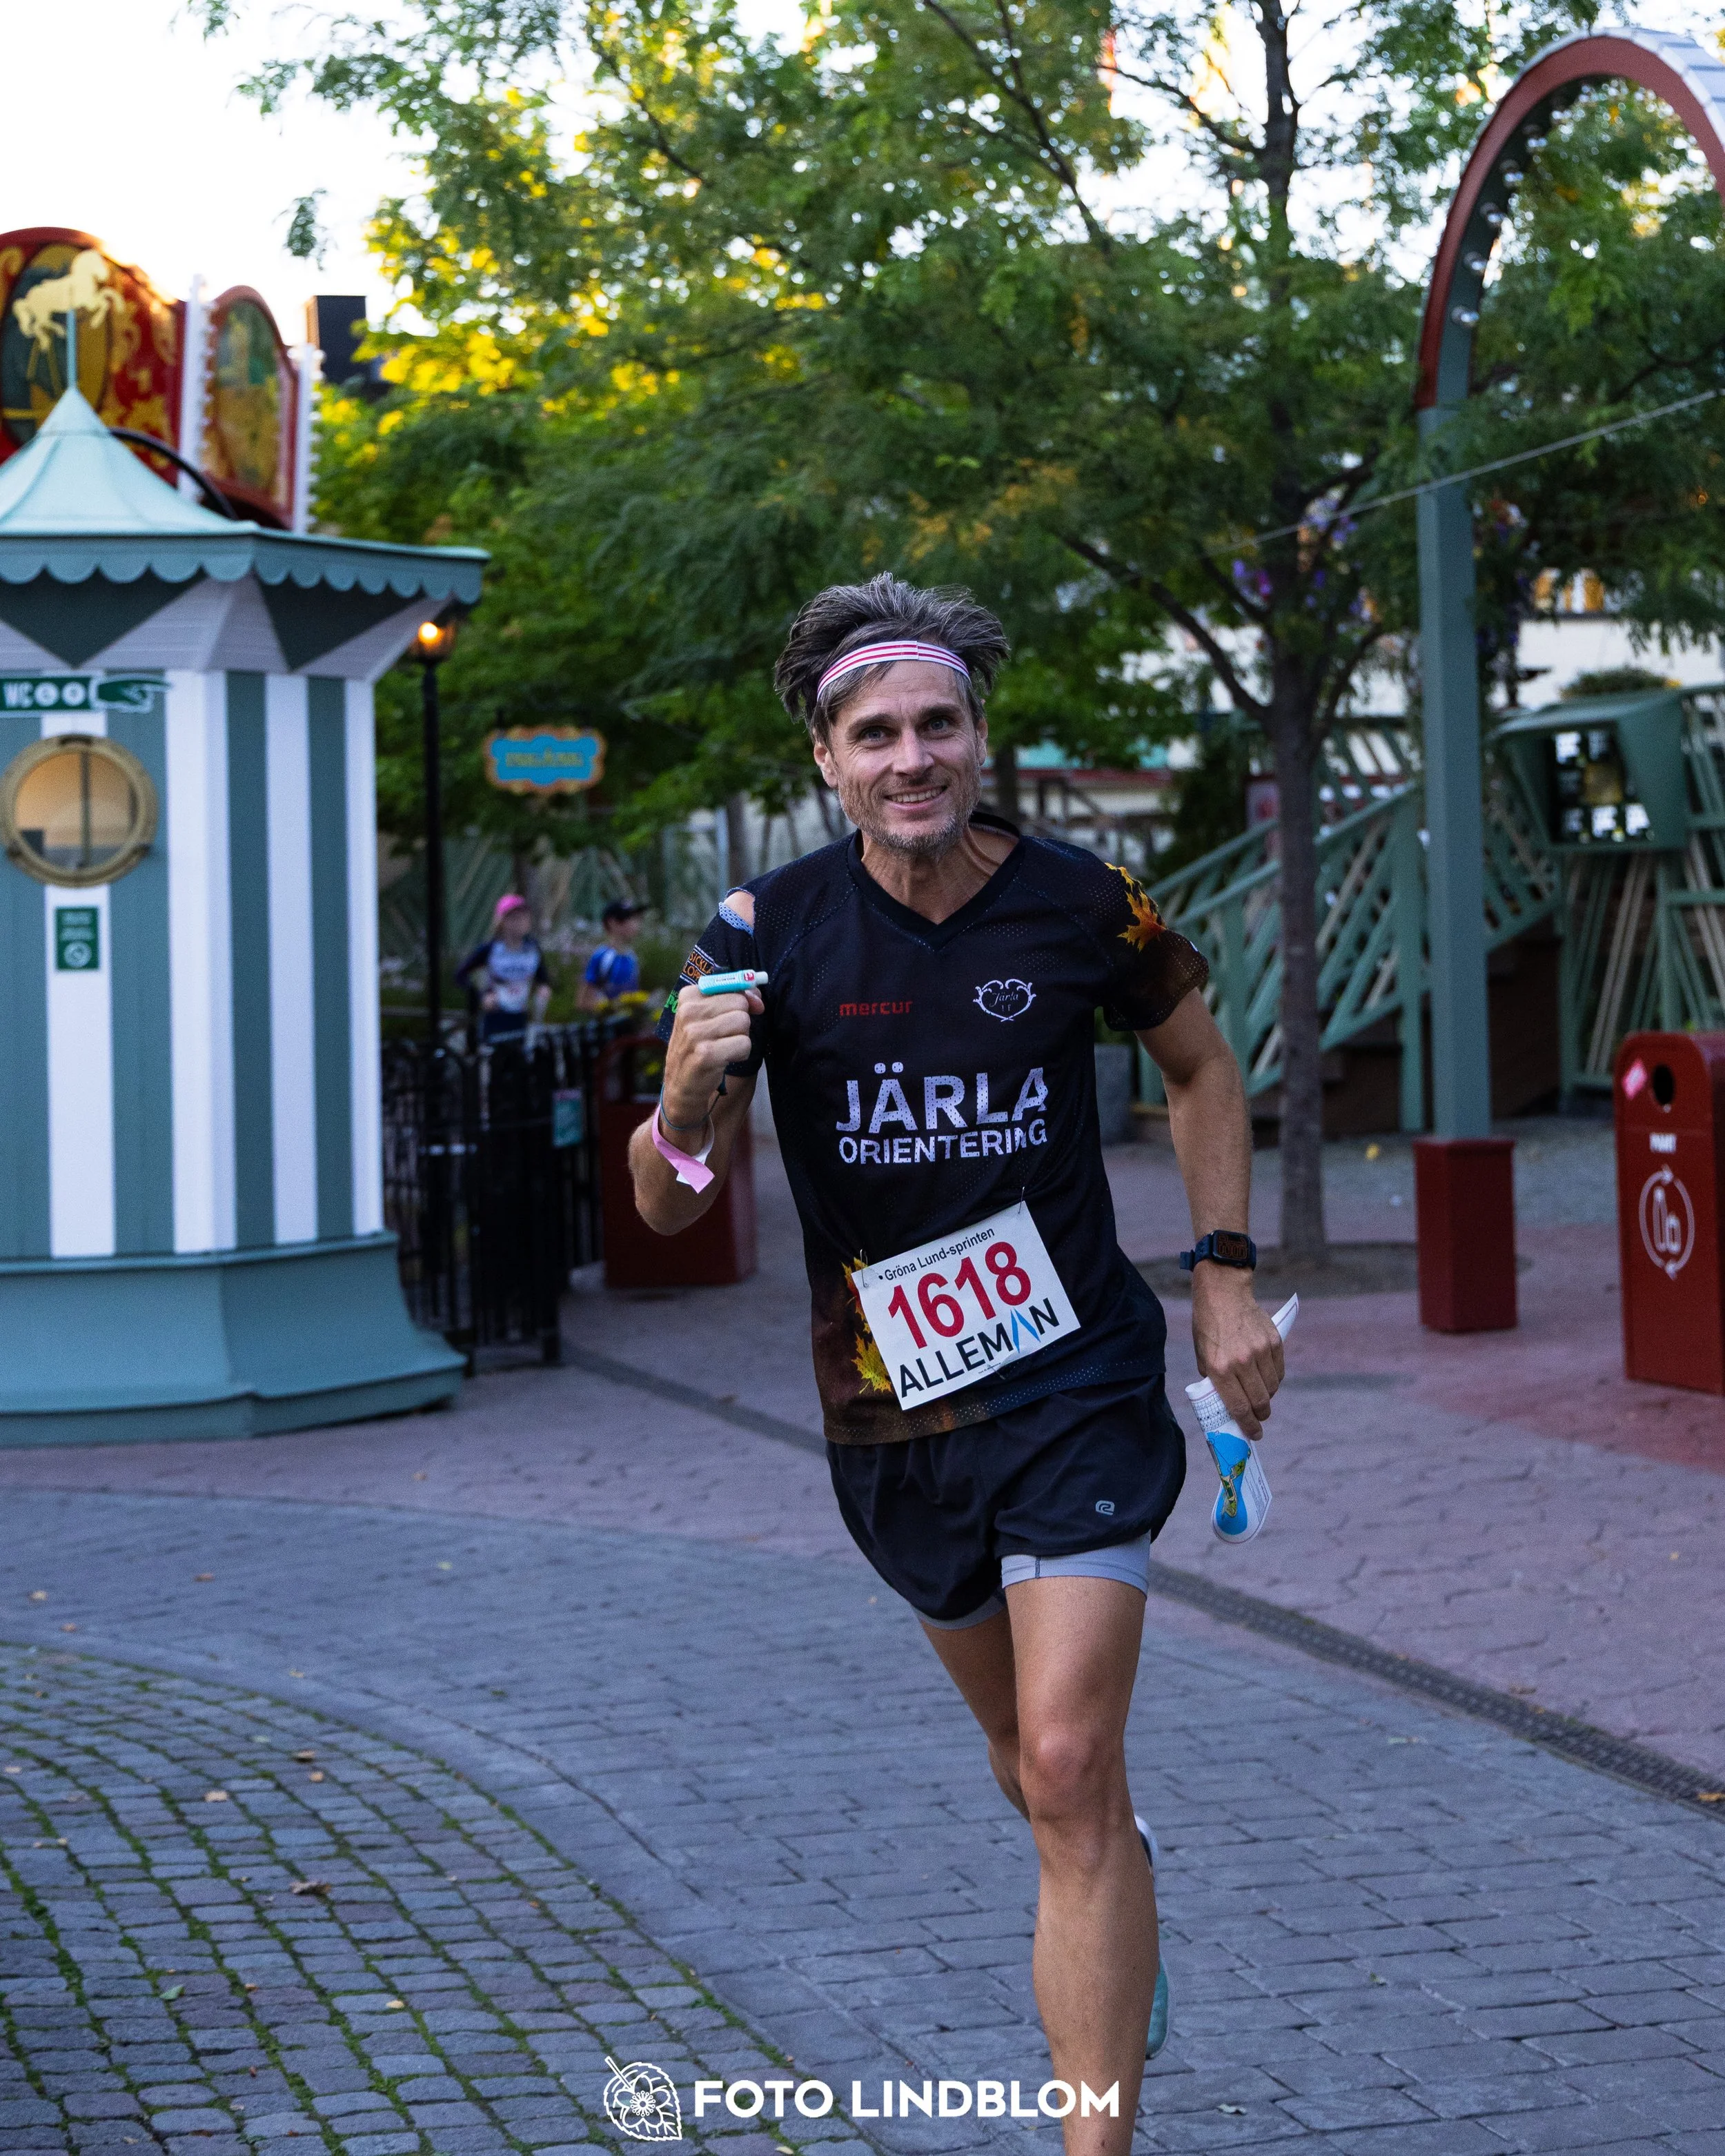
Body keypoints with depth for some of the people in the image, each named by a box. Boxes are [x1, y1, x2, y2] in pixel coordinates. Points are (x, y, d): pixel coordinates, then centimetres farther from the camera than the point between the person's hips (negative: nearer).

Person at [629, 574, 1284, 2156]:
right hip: (888, 1414, 2)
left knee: (1068, 1775, -13)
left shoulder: (1082, 905, -8)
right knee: (1031, 1759, 21)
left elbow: (1201, 1067, 12)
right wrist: (689, 1099, -32)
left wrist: (1227, 1277, 4)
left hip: (1077, 1386, -2)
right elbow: (669, 1206, -10)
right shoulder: (768, 933, -10)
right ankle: (1122, 1878, 55)